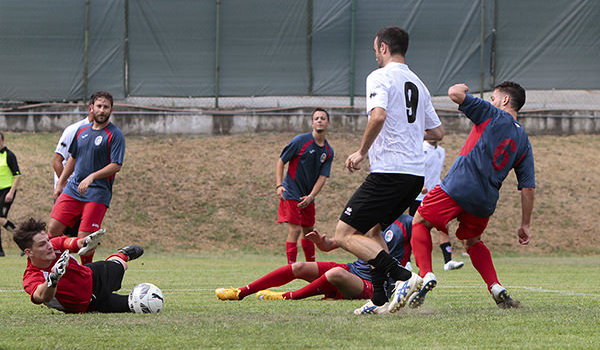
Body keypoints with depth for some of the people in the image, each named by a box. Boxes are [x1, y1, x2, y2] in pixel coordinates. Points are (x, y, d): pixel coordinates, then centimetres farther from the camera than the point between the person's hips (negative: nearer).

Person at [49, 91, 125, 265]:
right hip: (72, 190, 6)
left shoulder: (115, 135, -5)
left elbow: (116, 166, -12)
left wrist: (91, 177, -21)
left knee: (84, 239, -12)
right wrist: (60, 183, 20)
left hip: (98, 194, -6)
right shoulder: (82, 130, 15)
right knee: (53, 229, -5)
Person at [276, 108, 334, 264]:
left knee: (308, 231, 14)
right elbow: (281, 161, -5)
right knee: (295, 230, -14)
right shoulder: (300, 140, -10)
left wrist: (310, 197, -14)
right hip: (291, 193, -6)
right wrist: (279, 185, -15)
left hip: (308, 197, 6)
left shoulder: (328, 152, 4)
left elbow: (322, 177, 0)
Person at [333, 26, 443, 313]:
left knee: (344, 234, -6)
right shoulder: (418, 84, 19)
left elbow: (378, 116, -24)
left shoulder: (379, 77, -6)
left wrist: (362, 152, -12)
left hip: (389, 170, -9)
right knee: (373, 230, 23)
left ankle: (402, 276, -21)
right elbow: (437, 132, 24)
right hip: (417, 174, 9)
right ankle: (380, 299, 12)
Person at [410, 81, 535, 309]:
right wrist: (525, 225, 16)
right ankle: (497, 289, 9)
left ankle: (427, 275, -9)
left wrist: (461, 88, 19)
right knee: (473, 242, 29)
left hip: (458, 187, -5)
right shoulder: (523, 141, 15)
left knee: (420, 222, 13)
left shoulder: (492, 115, 1)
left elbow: (455, 94, -6)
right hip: (485, 202, 5)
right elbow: (528, 187, 11)